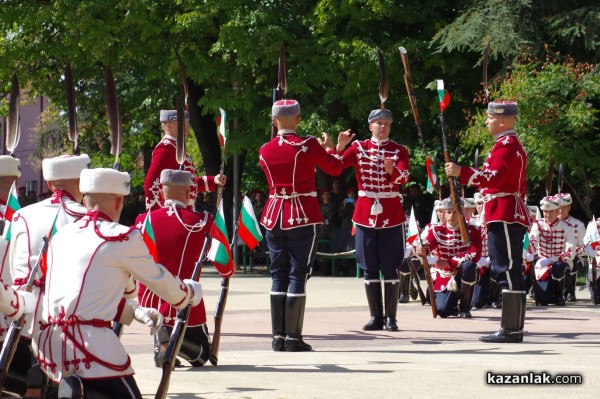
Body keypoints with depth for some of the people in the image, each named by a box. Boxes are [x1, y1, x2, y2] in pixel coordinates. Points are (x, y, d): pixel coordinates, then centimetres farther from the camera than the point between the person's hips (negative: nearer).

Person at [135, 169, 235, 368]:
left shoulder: (144, 220, -1)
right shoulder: (202, 221, -9)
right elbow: (225, 267, 2)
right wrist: (229, 272, 25)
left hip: (150, 302, 3)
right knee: (200, 355, 16)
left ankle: (161, 342, 5)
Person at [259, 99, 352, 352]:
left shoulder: (265, 151, 4)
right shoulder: (308, 145, -9)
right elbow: (335, 168, 1)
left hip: (274, 217, 4)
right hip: (303, 217, -4)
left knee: (278, 276, 9)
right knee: (298, 274, -2)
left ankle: (278, 337, 7)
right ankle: (293, 338, -5)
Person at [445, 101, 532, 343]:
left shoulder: (506, 146, -12)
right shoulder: (512, 145, 21)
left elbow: (495, 178, -24)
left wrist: (461, 172, -26)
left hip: (505, 217, -11)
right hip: (511, 216, 11)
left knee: (508, 272, -11)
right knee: (510, 272, 11)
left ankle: (511, 330, -12)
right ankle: (513, 328, 13)